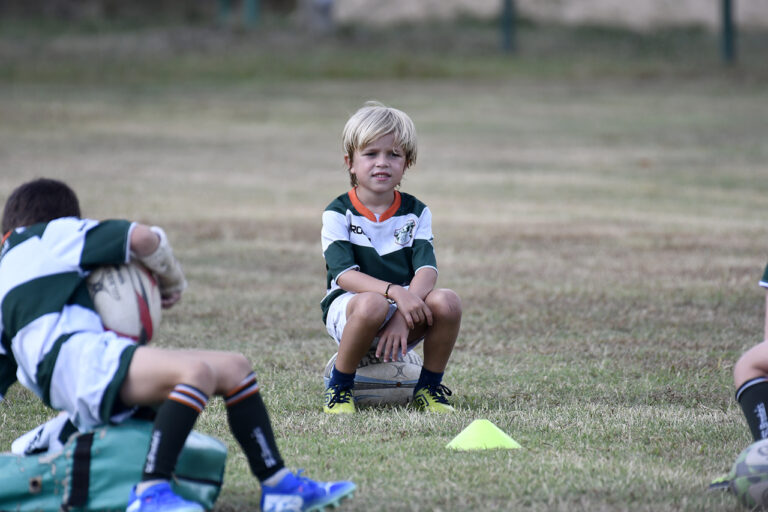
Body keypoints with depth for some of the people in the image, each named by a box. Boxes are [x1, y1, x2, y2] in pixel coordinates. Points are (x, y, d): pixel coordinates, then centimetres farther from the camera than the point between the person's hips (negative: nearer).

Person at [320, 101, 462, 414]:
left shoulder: (416, 213, 6)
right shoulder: (338, 214, -3)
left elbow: (426, 270, -8)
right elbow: (345, 274, -16)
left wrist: (403, 317, -26)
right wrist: (395, 292, -33)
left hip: (406, 308, 3)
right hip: (346, 306, -3)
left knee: (446, 301, -27)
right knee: (372, 305, -39)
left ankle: (429, 388, -5)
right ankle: (339, 388, -15)